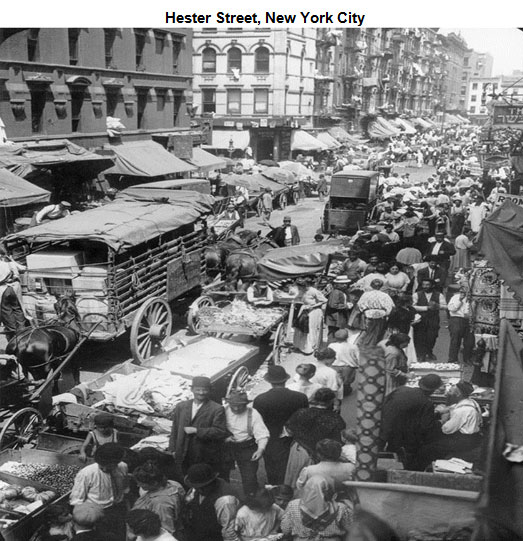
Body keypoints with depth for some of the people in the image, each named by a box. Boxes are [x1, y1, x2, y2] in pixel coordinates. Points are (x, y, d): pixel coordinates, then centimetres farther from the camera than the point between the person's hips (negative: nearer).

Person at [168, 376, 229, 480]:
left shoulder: (217, 409, -6)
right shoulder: (181, 407, 10)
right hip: (184, 458, 4)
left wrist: (196, 430, -15)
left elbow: (221, 432, -14)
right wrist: (173, 449, 8)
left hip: (207, 460, -4)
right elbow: (174, 430, 17)